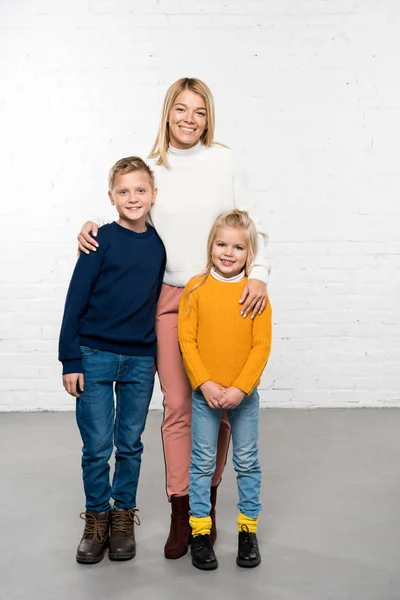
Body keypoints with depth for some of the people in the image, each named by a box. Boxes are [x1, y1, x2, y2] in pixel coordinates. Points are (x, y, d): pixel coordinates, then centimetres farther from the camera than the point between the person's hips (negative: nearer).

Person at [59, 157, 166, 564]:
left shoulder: (159, 245, 4)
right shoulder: (102, 240, -6)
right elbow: (76, 301, -6)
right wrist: (70, 360, -8)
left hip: (141, 361, 3)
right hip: (96, 357, -3)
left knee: (130, 445, 11)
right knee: (97, 447, 4)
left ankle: (123, 518, 27)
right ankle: (96, 518, 22)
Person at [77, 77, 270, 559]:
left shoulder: (224, 162, 2)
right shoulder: (150, 169, 7)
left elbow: (252, 226, 2)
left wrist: (258, 274, -12)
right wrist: (93, 231, -1)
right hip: (169, 299, 1)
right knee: (177, 406, 1)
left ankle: (207, 503, 21)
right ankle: (181, 513, 12)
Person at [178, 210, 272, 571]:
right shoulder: (196, 289, -4)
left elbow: (262, 345, -7)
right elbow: (187, 340, -6)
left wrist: (240, 388, -15)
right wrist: (205, 383, -14)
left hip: (244, 394, 0)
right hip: (204, 393, 0)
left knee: (247, 462, 11)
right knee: (203, 463, 8)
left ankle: (248, 529, 26)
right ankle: (200, 532, 20)